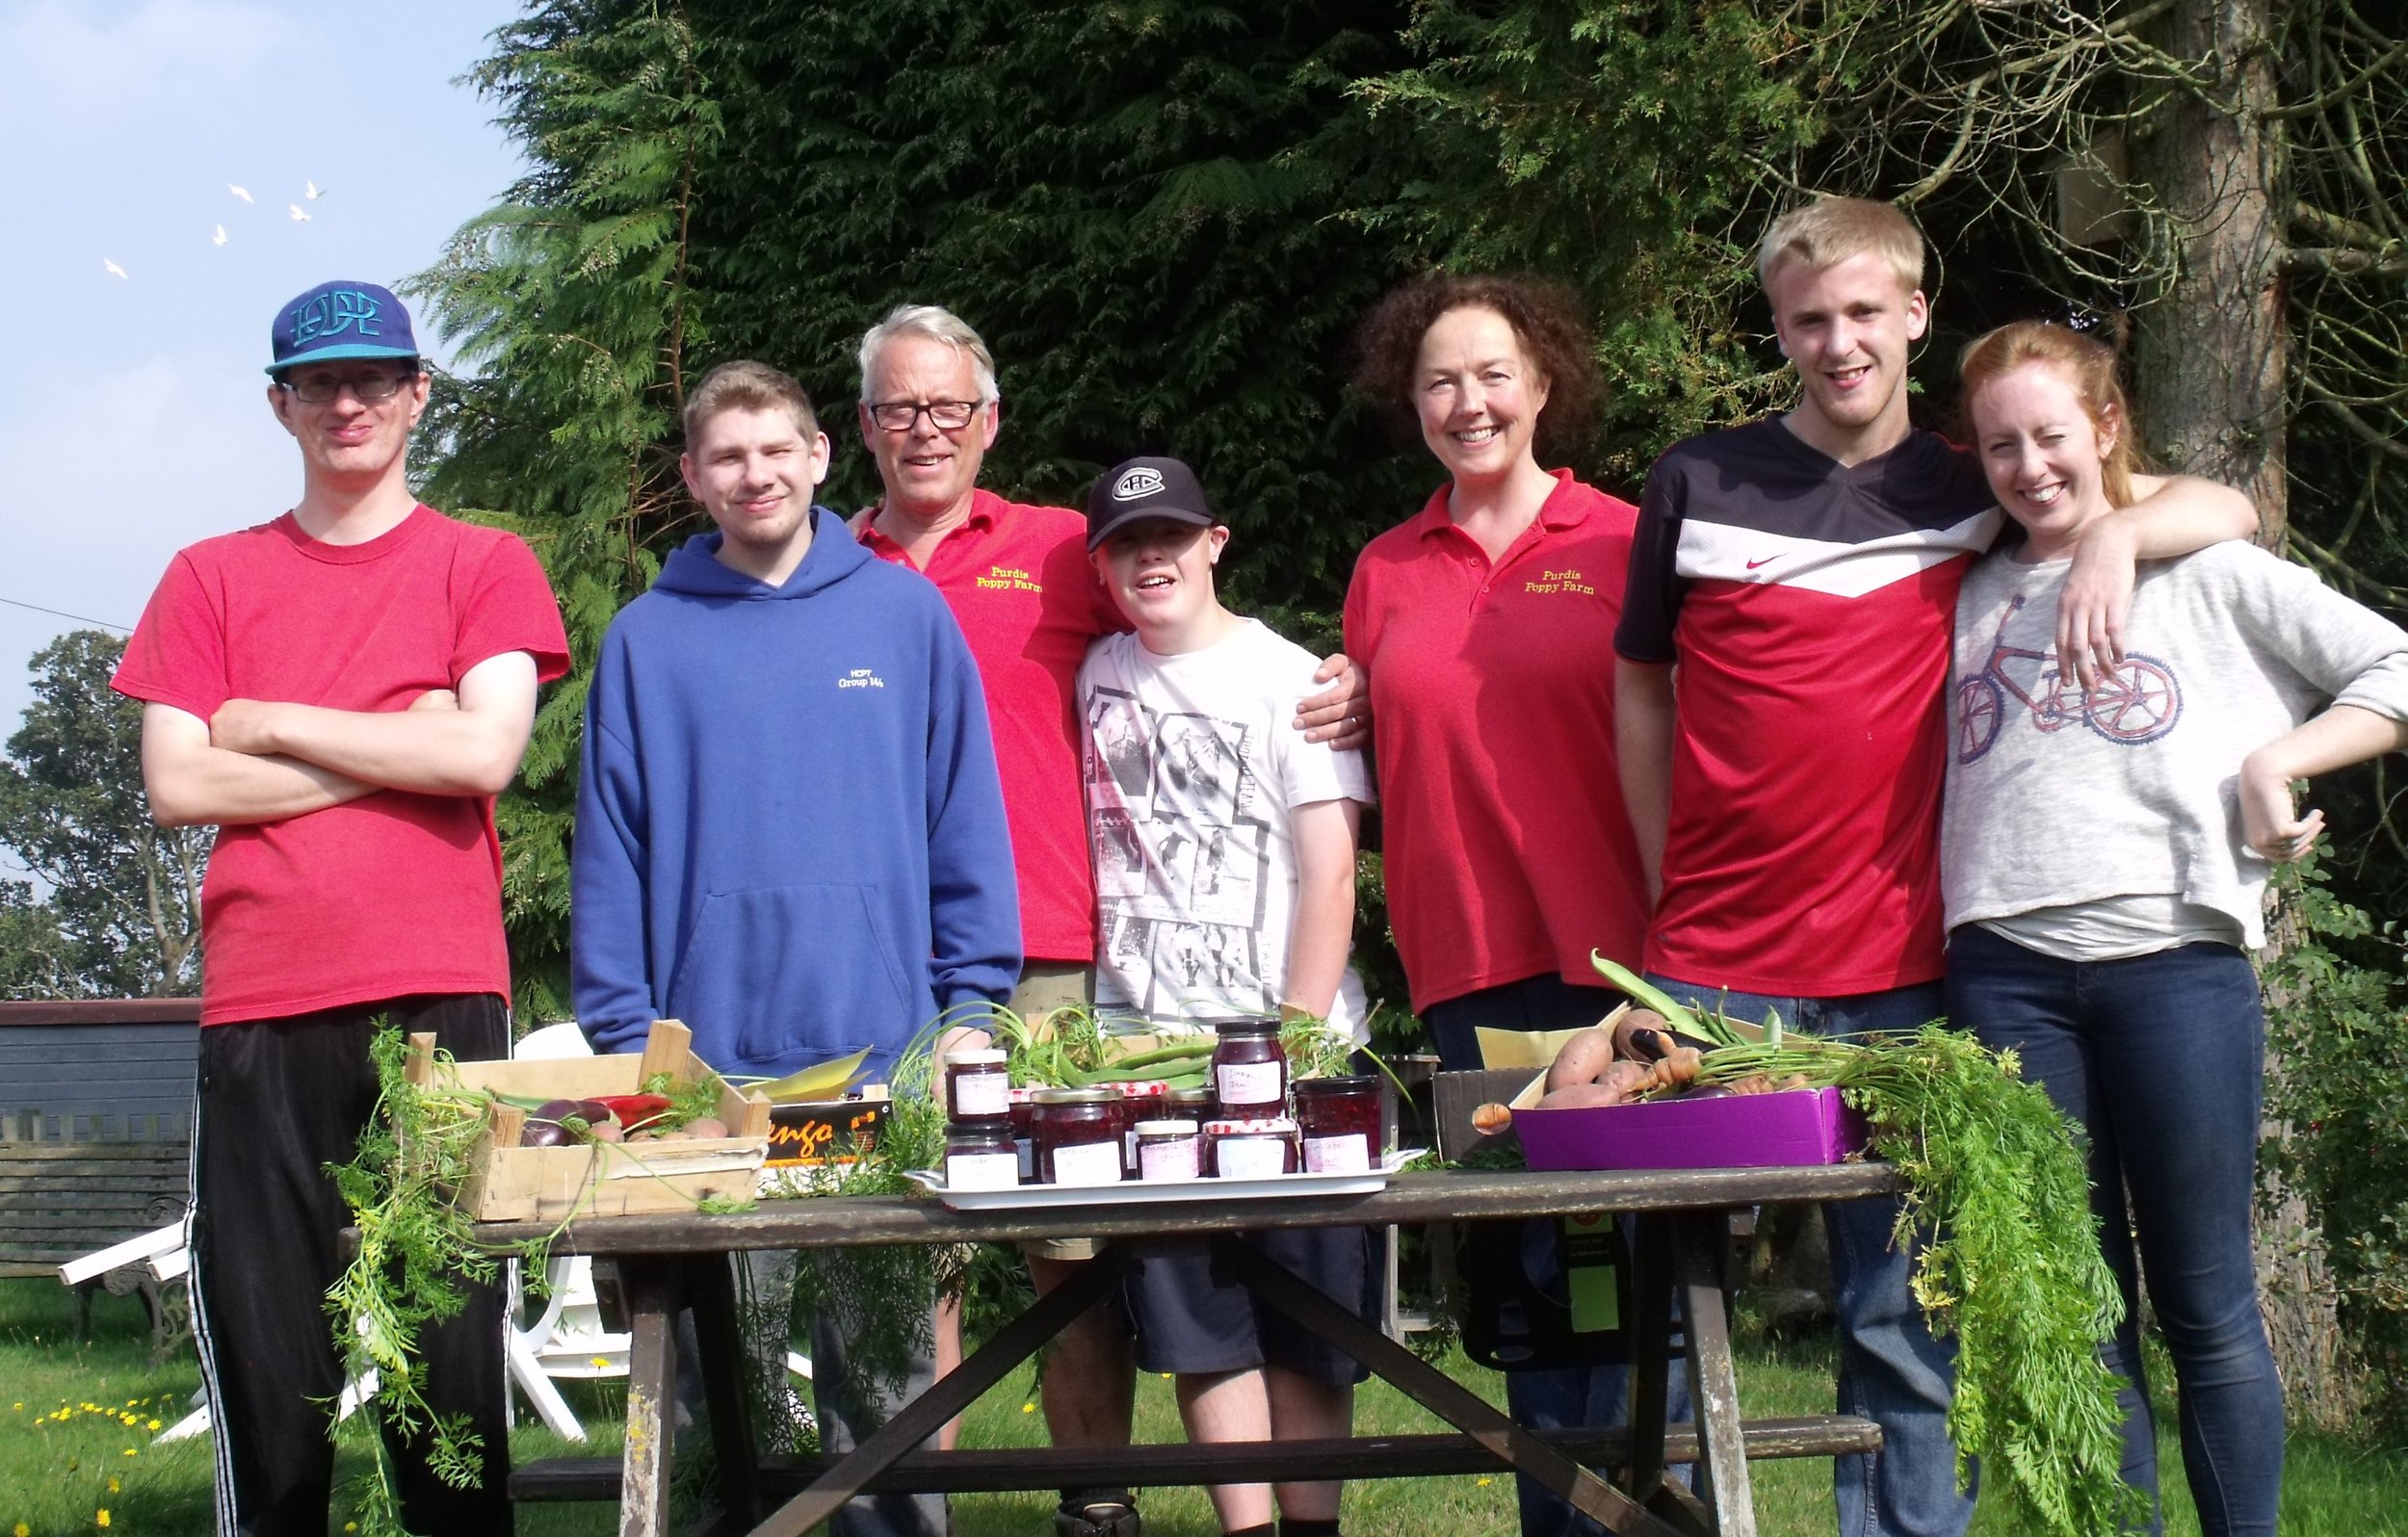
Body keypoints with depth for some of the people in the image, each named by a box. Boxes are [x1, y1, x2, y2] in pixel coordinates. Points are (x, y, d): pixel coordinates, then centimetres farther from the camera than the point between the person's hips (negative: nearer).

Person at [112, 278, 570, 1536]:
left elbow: (482, 754, -7)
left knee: (449, 1365, -1)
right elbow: (175, 784, 2)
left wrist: (272, 723, -1)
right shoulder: (211, 578, 14)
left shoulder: (484, 567, 9)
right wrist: (395, 750, -3)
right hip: (260, 1009, 2)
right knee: (266, 1374, 1)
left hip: (439, 1001, -2)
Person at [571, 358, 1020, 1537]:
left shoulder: (904, 614, 5)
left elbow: (966, 820, 4)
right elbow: (611, 851, 4)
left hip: (882, 1048, 0)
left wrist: (971, 1003, -2)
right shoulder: (648, 640, 6)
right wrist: (623, 1032, -3)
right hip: (704, 1061, 0)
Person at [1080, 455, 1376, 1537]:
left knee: (1305, 1324, 1)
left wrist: (1297, 1037, -12)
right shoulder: (1100, 676, 12)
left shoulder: (1286, 679, -1)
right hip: (1145, 1040, 3)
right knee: (1196, 1323, 0)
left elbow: (1331, 877, -5)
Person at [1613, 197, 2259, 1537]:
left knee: (1907, 1327, 2)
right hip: (1713, 973, -1)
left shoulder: (1975, 496, 7)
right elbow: (1641, 690, 12)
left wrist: (2114, 532, -12)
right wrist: (1671, 894, 6)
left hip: (1894, 975, 1)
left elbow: (2227, 510, 10)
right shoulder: (1699, 483, 4)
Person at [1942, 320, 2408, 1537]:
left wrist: (2274, 762, -5)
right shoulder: (1971, 595, 17)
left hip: (2174, 959, -3)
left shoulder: (2204, 572, 8)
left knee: (2206, 1308, 1)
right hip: (2006, 973, 3)